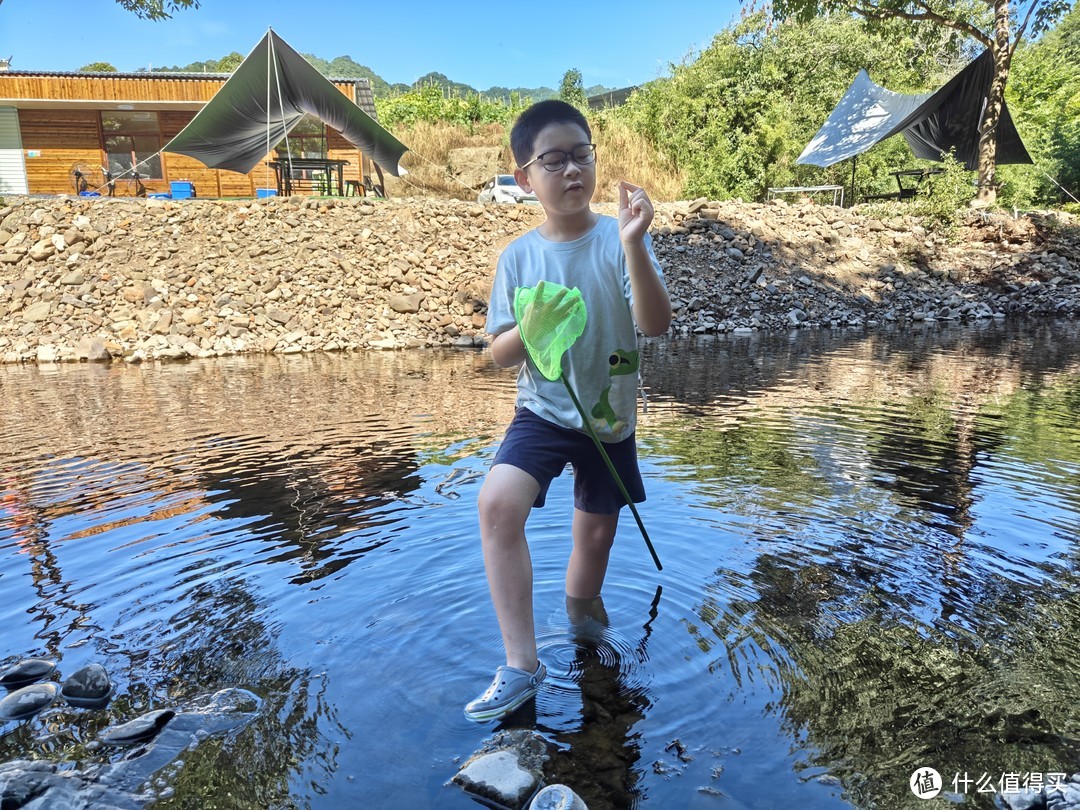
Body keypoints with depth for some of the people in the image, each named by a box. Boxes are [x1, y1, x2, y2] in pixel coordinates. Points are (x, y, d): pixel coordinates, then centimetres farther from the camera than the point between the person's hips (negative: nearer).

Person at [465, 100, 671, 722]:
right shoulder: (518, 257, -3)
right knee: (497, 500, -27)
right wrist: (528, 329, -24)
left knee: (596, 536, 13)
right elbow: (499, 355, -1)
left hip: (611, 421, 1)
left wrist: (633, 246, -33)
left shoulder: (620, 241, -8)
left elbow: (656, 325, -20)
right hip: (543, 414, 0)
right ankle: (521, 664, -16)